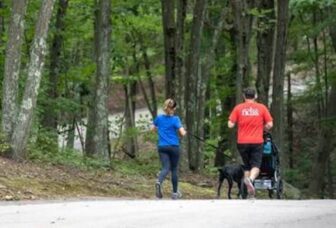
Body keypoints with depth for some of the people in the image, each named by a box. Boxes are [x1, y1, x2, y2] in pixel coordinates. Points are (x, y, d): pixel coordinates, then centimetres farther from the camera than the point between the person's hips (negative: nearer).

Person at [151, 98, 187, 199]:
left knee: (165, 168, -2)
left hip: (162, 147, 2)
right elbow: (182, 133, -15)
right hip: (174, 147, -2)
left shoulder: (159, 118, 3)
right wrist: (184, 131, 7)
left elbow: (153, 128, 18)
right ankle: (175, 193, 20)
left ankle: (159, 182, -35)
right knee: (174, 169, 12)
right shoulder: (175, 119, -9)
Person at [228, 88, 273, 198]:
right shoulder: (262, 108, 1)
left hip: (242, 142, 2)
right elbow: (269, 124, -2)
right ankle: (251, 179, -33)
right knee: (256, 166, -2)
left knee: (246, 166, 14)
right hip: (257, 142, -1)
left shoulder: (238, 108, 1)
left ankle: (249, 192, 13)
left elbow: (230, 125, -4)